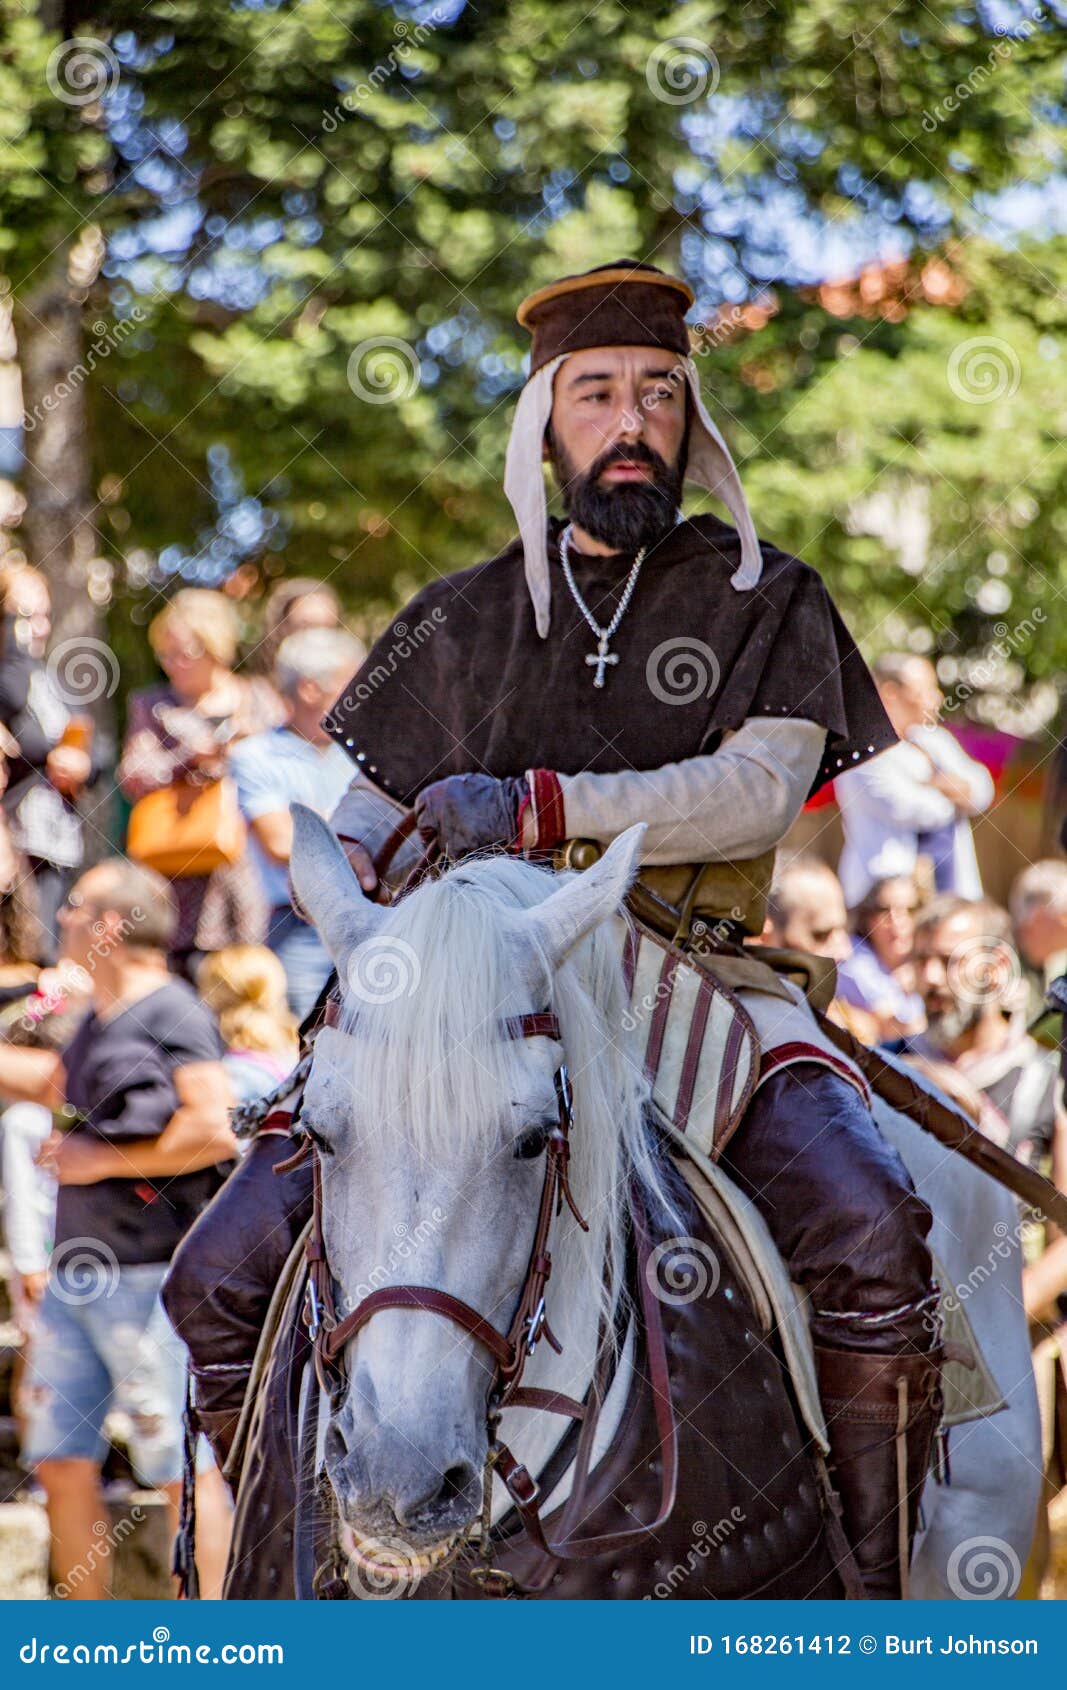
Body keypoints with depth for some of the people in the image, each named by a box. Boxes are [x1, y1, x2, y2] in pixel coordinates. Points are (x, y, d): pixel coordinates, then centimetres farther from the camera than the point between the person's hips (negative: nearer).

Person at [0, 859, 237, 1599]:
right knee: (64, 1466, 9)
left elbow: (215, 1128, -22)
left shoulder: (170, 1012, -11)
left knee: (185, 1468, -4)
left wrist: (103, 1159, -15)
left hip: (151, 1280, -9)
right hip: (75, 1279, 9)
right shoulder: (97, 1024, 15)